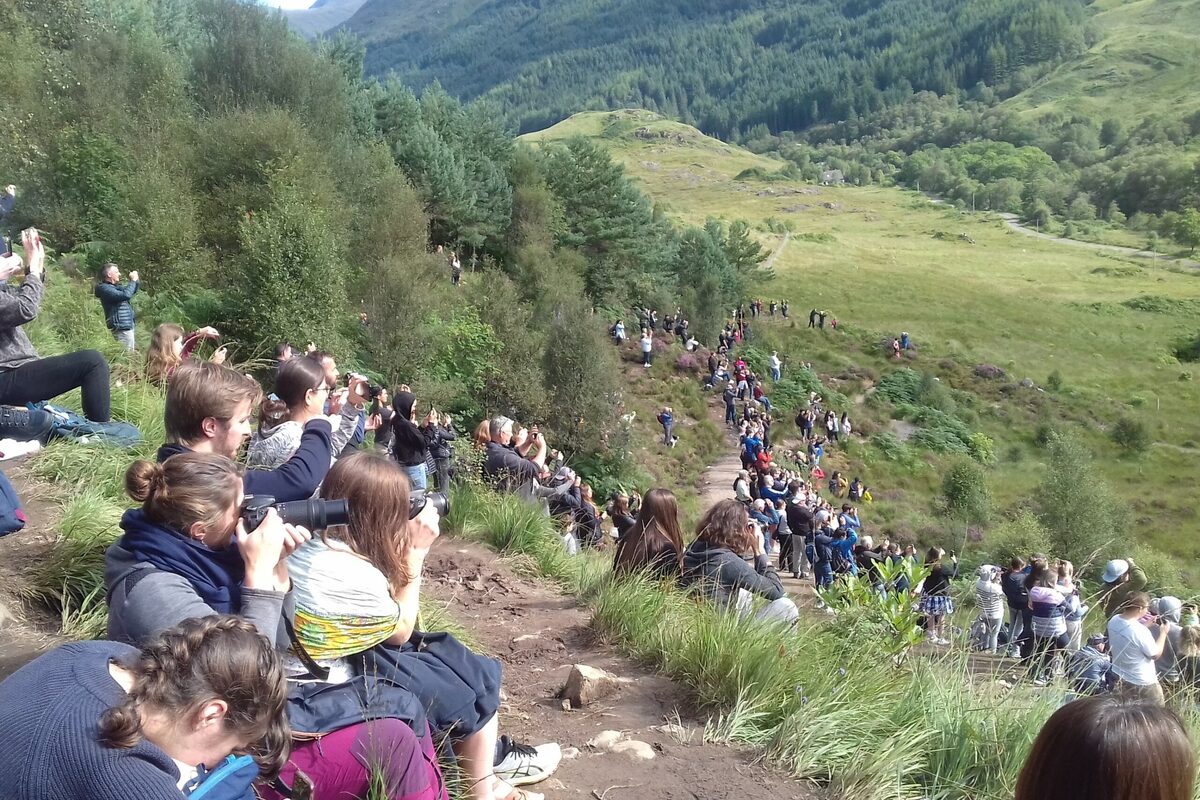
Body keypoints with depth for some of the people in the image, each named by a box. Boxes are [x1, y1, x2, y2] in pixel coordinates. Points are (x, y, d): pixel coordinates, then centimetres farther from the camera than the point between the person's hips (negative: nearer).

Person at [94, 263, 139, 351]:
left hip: (127, 326, 11)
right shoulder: (105, 288, -14)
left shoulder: (114, 287, 17)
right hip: (122, 328, -10)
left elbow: (132, 291, 27)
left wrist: (135, 279, 8)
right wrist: (133, 280, -15)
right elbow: (126, 295, -28)